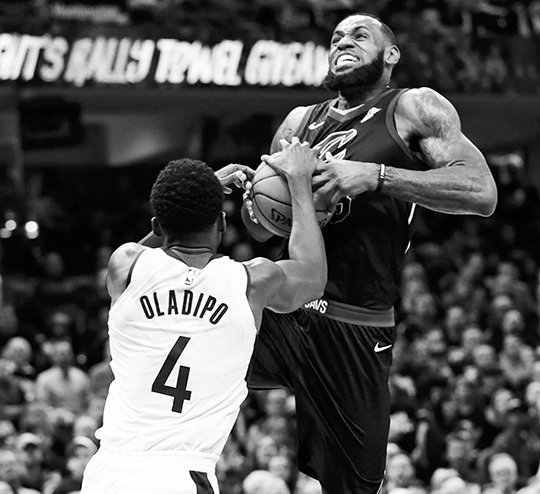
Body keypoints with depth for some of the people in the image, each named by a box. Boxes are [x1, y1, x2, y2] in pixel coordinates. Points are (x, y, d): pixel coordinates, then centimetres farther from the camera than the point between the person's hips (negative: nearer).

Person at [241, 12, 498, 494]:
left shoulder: (415, 110, 1)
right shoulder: (301, 122, 17)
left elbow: (481, 192, -15)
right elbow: (261, 231, 25)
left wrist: (374, 176, -22)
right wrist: (254, 197, 0)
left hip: (356, 331, -4)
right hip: (281, 312, 4)